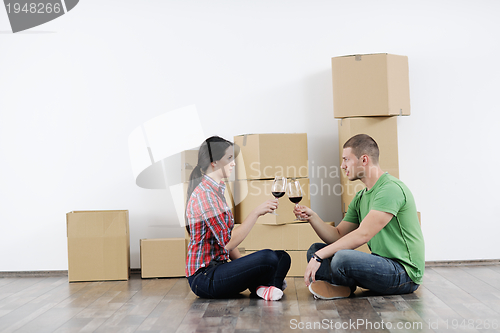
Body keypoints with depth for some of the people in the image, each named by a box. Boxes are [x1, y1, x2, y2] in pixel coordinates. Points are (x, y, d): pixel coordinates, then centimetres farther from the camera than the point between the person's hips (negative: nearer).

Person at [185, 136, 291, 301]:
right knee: (267, 258, -26)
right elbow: (227, 242, -23)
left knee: (283, 257, 0)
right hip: (203, 277, -9)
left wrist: (246, 266, 6)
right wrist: (256, 212, -19)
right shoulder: (204, 193, -18)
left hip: (217, 266, 9)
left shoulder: (216, 190, 15)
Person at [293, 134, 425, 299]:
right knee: (315, 249, 6)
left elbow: (363, 235, -25)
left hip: (405, 273, -9)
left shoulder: (391, 188, -18)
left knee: (342, 258, -33)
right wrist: (312, 217, -5)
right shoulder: (360, 198, 13)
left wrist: (319, 256, -25)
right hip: (381, 263, 9)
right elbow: (337, 236, 11)